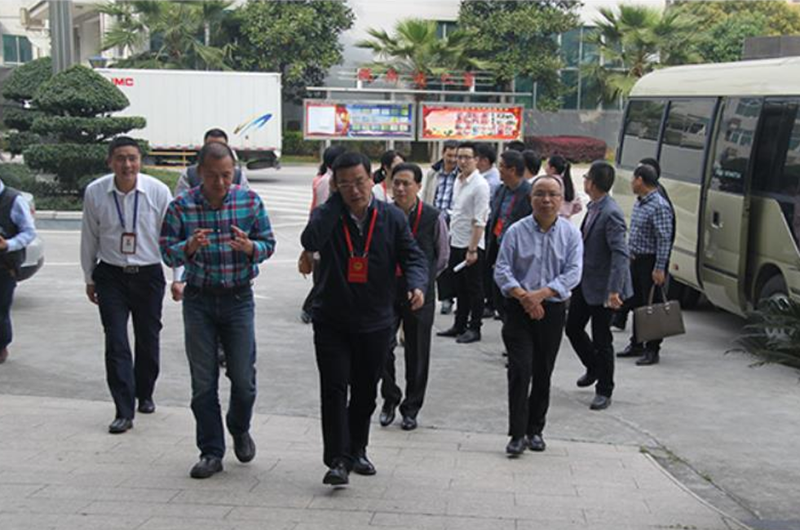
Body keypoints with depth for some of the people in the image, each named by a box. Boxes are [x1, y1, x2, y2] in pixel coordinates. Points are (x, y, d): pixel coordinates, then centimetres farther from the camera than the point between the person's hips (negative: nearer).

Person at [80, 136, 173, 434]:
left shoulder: (158, 191, -9)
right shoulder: (95, 193, -6)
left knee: (148, 340, 12)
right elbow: (89, 238, 5)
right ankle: (124, 411, -1)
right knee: (116, 343, -6)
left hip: (149, 275, 0)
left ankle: (144, 395, 35)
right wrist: (89, 278, 11)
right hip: (111, 275, 0)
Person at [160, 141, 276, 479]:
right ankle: (211, 452, 17)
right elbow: (167, 252, -4)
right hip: (199, 300, 0)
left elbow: (269, 244, 3)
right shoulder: (181, 206, -4)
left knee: (244, 379, 2)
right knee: (203, 382, 4)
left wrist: (250, 247, -20)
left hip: (239, 298, 0)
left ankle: (239, 429, 33)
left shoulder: (250, 201, -2)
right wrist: (189, 246, -26)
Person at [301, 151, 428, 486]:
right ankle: (337, 460, -4)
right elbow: (310, 241, -25)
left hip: (375, 323, 2)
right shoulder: (327, 215, -5)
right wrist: (335, 201, -20)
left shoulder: (392, 218, -1)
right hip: (332, 321, -2)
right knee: (334, 390, -8)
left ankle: (357, 451, 31)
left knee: (366, 392, 14)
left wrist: (417, 284, -23)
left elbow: (412, 256, -2)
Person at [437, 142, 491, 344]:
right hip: (456, 243, 8)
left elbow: (479, 221, -18)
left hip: (471, 246, -8)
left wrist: (472, 249, -20)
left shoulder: (480, 185, -14)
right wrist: (450, 236, 15)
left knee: (474, 289, 2)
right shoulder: (458, 181, 10)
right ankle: (459, 325, 24)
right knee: (460, 288, 15)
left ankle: (474, 329, 11)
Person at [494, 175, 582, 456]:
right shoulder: (516, 231, 0)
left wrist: (542, 293, -17)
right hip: (519, 309, -1)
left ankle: (535, 430, 23)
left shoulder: (570, 233, 2)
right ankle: (517, 434, -5)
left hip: (552, 310, 2)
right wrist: (522, 295, -18)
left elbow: (573, 273, -5)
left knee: (543, 373, 9)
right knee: (520, 370, -10)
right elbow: (502, 269, -3)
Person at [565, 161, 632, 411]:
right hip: (584, 283, 9)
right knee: (573, 328, 17)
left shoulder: (611, 214, -21)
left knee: (602, 340, 3)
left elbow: (620, 254, -26)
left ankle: (604, 392, 17)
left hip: (602, 287, -9)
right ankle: (594, 368, 40)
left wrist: (614, 290, -32)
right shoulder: (593, 207, 7)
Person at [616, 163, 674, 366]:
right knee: (637, 303, 15)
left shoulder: (659, 206, -17)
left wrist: (660, 268, -21)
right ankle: (636, 344, 25)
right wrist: (630, 255, 20)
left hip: (650, 262, -9)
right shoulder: (639, 202, 12)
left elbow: (664, 240, -19)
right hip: (635, 260, 9)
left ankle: (652, 350, 4)